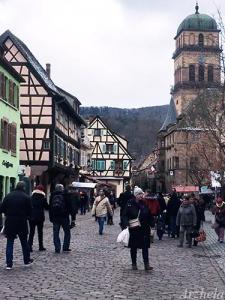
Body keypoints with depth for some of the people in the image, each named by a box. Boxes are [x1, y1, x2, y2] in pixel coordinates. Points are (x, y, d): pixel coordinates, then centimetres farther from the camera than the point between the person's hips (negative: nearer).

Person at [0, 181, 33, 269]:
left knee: (9, 243, 6)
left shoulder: (8, 196, -1)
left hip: (10, 223, 1)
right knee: (24, 242, 14)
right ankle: (27, 260, 26)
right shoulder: (26, 197, -7)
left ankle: (9, 264, 2)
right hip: (22, 223, -1)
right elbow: (29, 212, -5)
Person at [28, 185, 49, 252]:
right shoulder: (43, 198, -5)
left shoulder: (31, 198, 0)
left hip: (32, 217, 1)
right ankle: (41, 246, 13)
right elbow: (47, 207, 0)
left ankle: (29, 246, -5)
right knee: (40, 232, 10)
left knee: (31, 232, 4)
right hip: (40, 217, -1)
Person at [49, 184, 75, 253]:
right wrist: (73, 218, -3)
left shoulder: (52, 196, 7)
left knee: (56, 233, 6)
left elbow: (50, 208, 13)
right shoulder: (65, 195, -4)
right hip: (64, 217, -2)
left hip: (55, 217, 2)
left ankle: (57, 248, 0)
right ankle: (65, 247, 9)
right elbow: (71, 207, -6)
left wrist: (51, 218, 18)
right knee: (67, 232, 12)